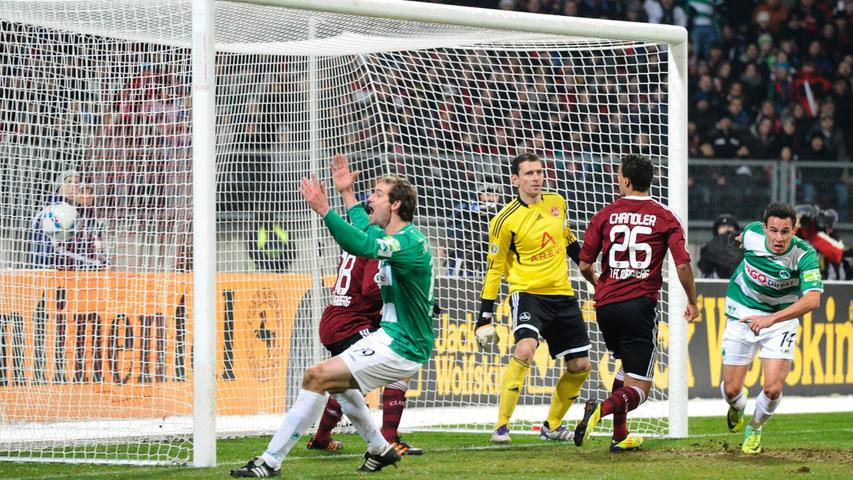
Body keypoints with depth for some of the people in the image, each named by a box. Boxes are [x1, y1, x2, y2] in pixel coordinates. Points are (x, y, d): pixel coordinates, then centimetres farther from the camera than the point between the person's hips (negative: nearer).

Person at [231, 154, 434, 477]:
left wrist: (323, 209, -39)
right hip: (392, 337, 11)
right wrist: (347, 193, 39)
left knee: (317, 376, -17)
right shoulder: (397, 238, 12)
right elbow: (367, 230, 37)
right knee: (336, 380, 30)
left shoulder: (410, 242, -19)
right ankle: (380, 450, 39)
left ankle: (270, 462, -16)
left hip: (400, 348, -11)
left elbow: (362, 245, -36)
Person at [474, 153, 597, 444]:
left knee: (580, 366, 7)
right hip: (527, 292, -6)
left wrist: (592, 275, 27)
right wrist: (485, 318, -7)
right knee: (524, 349, -30)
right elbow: (493, 269, -5)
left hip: (562, 295, 6)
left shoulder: (557, 204, 6)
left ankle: (552, 426, 25)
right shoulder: (505, 220, -10)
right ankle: (501, 426, -24)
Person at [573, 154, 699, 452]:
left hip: (606, 305, 4)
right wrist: (692, 302, 7)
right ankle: (602, 409, -33)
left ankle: (620, 436, 24)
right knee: (638, 388, -2)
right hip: (640, 304, -3)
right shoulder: (665, 218, 0)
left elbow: (585, 265, 4)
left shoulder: (605, 215, 4)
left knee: (626, 365, 29)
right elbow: (682, 264, -8)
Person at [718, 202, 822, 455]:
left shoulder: (805, 255, -28)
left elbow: (812, 300, -40)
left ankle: (754, 429, 20)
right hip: (742, 314, 2)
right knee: (731, 389, 1)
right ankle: (737, 407, 41)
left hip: (781, 318, -2)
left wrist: (770, 319, -51)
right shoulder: (752, 234, -20)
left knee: (773, 389, -14)